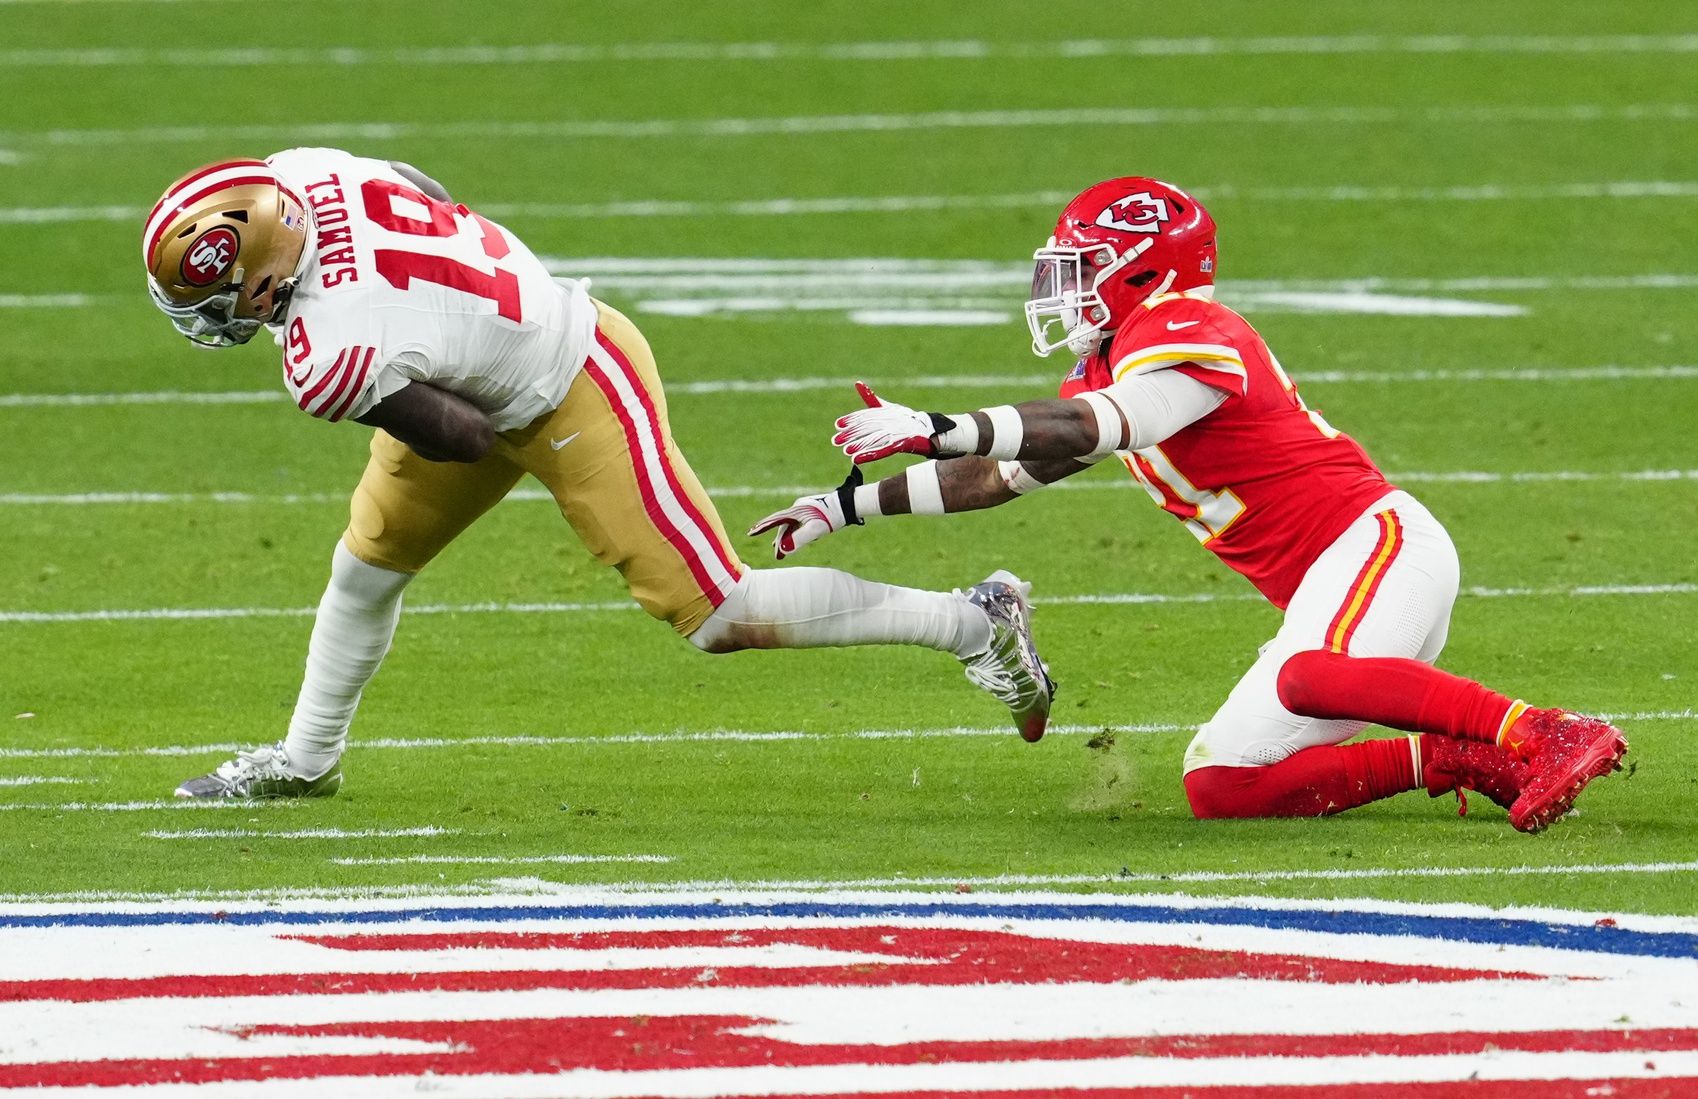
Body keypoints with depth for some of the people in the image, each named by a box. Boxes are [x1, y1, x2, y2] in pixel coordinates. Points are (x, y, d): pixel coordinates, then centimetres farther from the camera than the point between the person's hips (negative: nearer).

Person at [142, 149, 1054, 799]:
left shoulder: (331, 360, -35)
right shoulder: (301, 173, -15)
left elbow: (469, 438, -21)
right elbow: (428, 196, 6)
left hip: (580, 401, -9)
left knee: (723, 618, -2)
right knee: (367, 566, 19)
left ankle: (969, 622, 9)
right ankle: (305, 761, 40)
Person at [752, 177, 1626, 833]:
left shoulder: (1185, 333, -11)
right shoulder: (1110, 372, 19)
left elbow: (1087, 430, -28)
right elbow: (999, 477, 25)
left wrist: (935, 430, -31)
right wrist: (849, 508, 24)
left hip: (1375, 542, -10)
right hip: (1326, 589, 10)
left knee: (1308, 680, -40)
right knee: (1219, 789, 1)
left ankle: (1554, 736, -36)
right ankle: (1448, 760, -1)